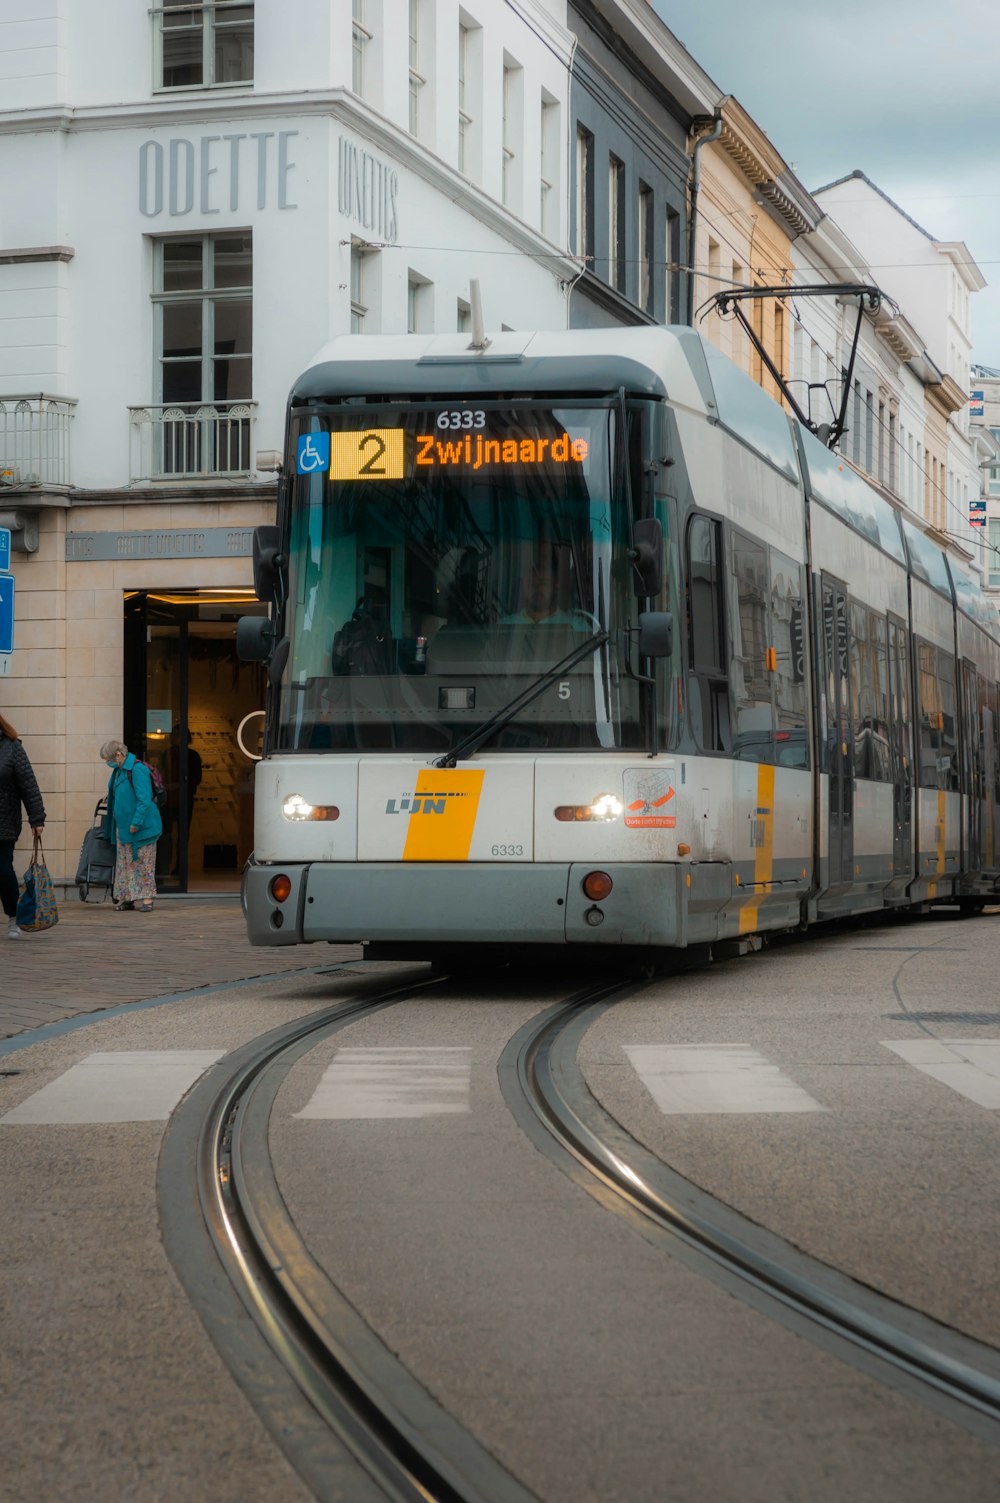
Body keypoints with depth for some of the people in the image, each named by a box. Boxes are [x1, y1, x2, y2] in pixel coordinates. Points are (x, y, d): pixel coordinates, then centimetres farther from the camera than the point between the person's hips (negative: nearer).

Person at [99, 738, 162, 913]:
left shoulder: (137, 769, -19)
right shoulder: (119, 770, 10)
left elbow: (144, 800, -22)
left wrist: (136, 822, -23)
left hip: (141, 826, -9)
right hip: (123, 826, 9)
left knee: (143, 861, -4)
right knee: (125, 862, 9)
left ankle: (147, 899, 0)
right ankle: (127, 898, 14)